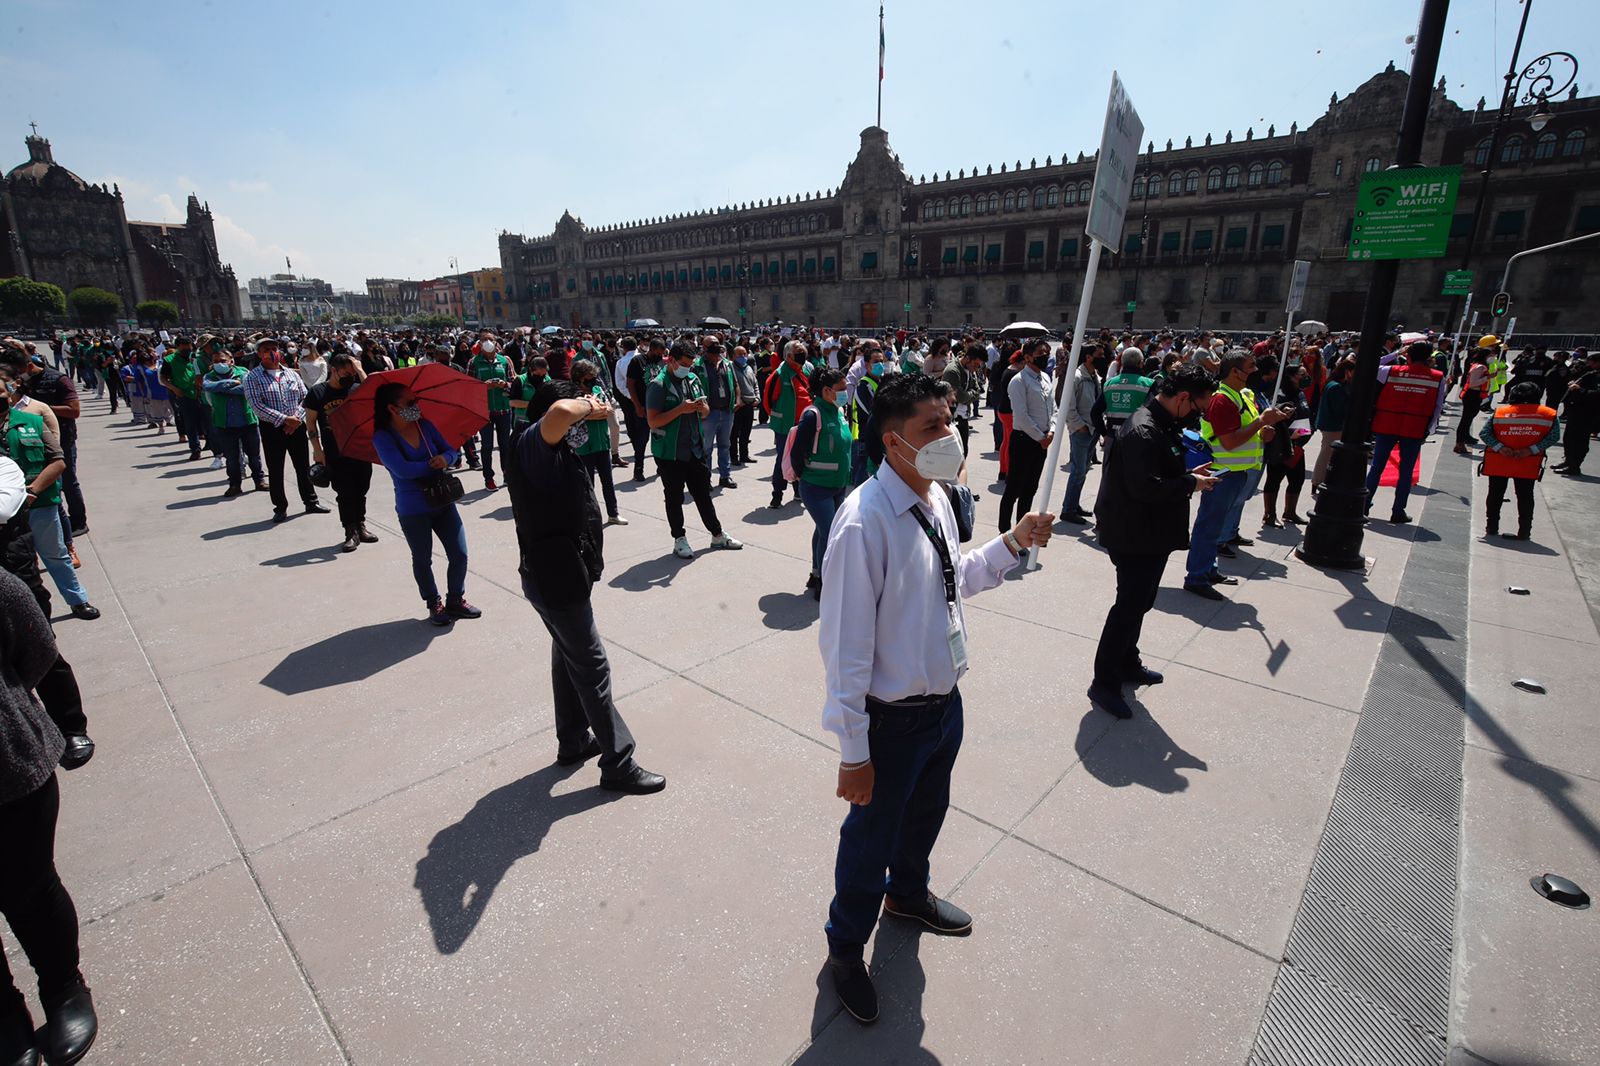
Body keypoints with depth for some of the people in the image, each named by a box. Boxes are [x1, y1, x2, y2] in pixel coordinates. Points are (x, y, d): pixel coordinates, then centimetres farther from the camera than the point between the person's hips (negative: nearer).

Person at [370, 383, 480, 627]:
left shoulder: (424, 425, 2)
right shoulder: (383, 437, -12)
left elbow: (452, 451, 4)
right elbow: (402, 470, -24)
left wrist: (445, 458, -18)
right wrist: (433, 464, -13)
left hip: (443, 502, 4)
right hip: (413, 510, -4)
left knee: (459, 555, 5)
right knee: (422, 560, 12)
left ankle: (456, 600, 25)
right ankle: (434, 605, 31)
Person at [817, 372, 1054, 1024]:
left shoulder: (936, 497, -3)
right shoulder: (865, 521, -28)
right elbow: (845, 643, -25)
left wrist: (1012, 544, -2)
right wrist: (854, 752, -20)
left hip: (946, 700, 8)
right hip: (894, 718, -7)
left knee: (926, 813, 31)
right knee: (871, 835, 17)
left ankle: (908, 894, 63)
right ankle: (846, 949, 47)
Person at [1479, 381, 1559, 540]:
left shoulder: (1499, 412, -4)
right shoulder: (1549, 414, -1)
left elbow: (1484, 433, -9)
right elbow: (1554, 436, -4)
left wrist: (1500, 448, -12)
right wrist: (1531, 450, -7)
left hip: (1498, 463, -1)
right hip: (1529, 466, 1)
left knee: (1495, 495, 12)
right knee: (1525, 497, 11)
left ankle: (1492, 528, 16)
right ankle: (1524, 532, 14)